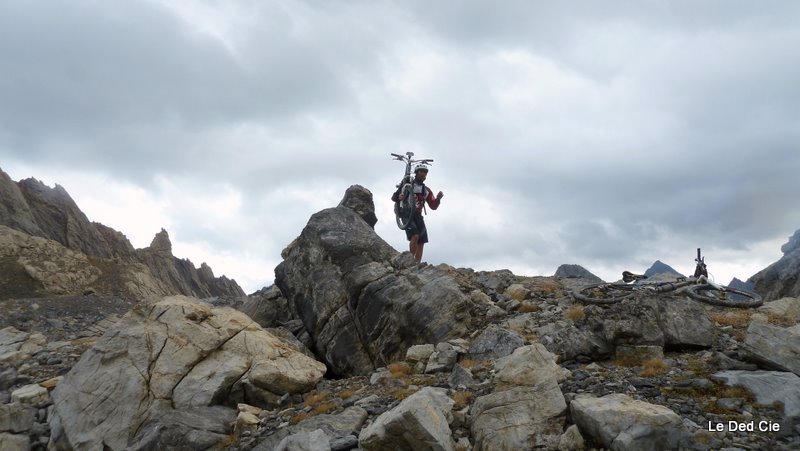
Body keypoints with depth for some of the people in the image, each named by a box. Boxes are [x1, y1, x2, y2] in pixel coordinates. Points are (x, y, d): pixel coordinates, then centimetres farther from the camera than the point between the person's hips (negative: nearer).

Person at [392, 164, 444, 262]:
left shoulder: (427, 191, 16)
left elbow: (433, 206, 9)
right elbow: (393, 197, 0)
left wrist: (438, 198, -10)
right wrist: (398, 197, -23)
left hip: (418, 216, 6)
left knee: (421, 243, -4)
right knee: (415, 236, -27)